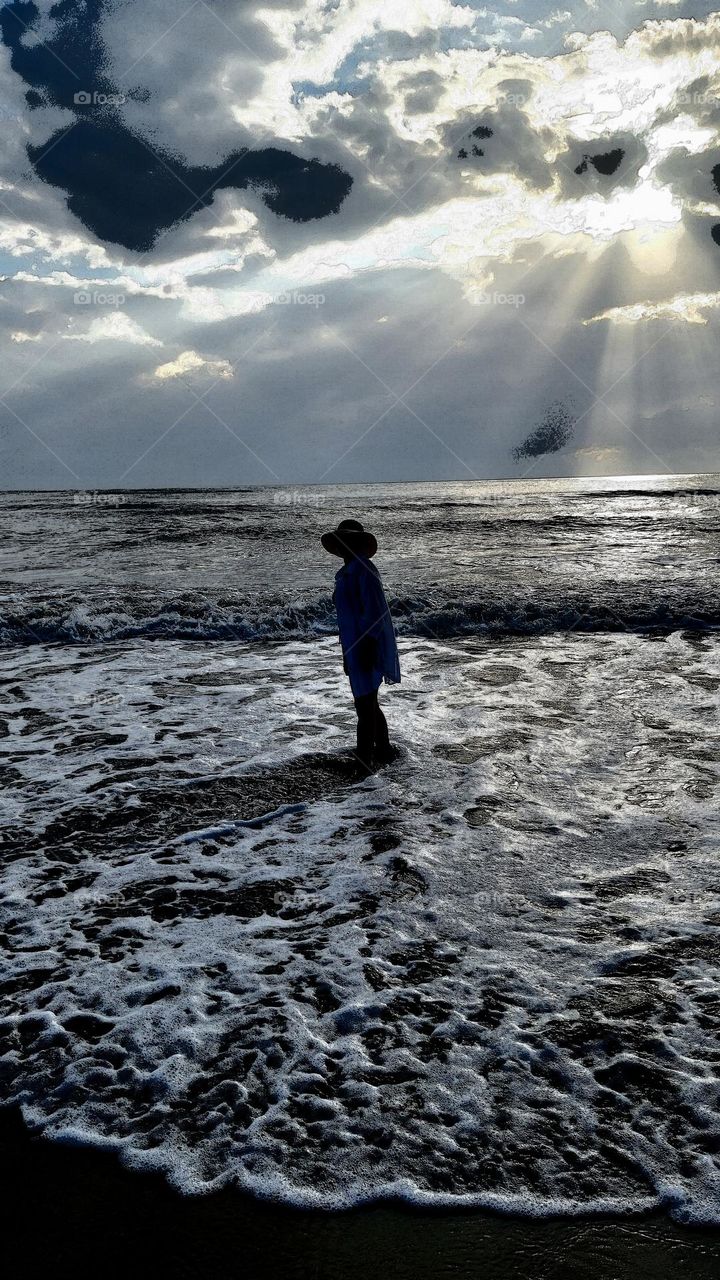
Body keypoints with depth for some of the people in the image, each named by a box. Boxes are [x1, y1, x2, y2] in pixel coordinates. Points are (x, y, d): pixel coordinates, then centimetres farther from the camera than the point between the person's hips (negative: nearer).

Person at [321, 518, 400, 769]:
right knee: (368, 703, 18)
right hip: (354, 647, 10)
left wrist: (367, 646, -22)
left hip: (368, 647, -10)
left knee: (365, 705, -9)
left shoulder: (364, 570, -14)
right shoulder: (344, 574, 15)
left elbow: (375, 612, -19)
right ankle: (384, 752, 32)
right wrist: (347, 655, 22)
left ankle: (364, 761, -6)